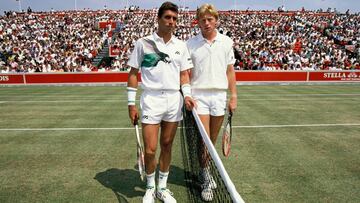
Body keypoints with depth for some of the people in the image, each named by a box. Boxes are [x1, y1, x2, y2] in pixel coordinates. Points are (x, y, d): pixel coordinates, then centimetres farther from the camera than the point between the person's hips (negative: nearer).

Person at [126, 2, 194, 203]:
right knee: (150, 150, -2)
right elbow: (133, 74, 1)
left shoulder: (181, 45, 9)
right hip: (151, 99, -3)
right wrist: (131, 104, -3)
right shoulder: (143, 43, 0)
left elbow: (184, 74, 12)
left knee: (167, 146, 11)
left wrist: (187, 95, -6)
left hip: (174, 100, 3)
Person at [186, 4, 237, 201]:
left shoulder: (226, 42, 7)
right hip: (199, 95, -2)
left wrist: (233, 96, 4)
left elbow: (230, 71, 9)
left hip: (220, 95, 2)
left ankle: (205, 170, 31)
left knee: (213, 140, 10)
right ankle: (205, 178, 16)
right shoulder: (190, 44, 2)